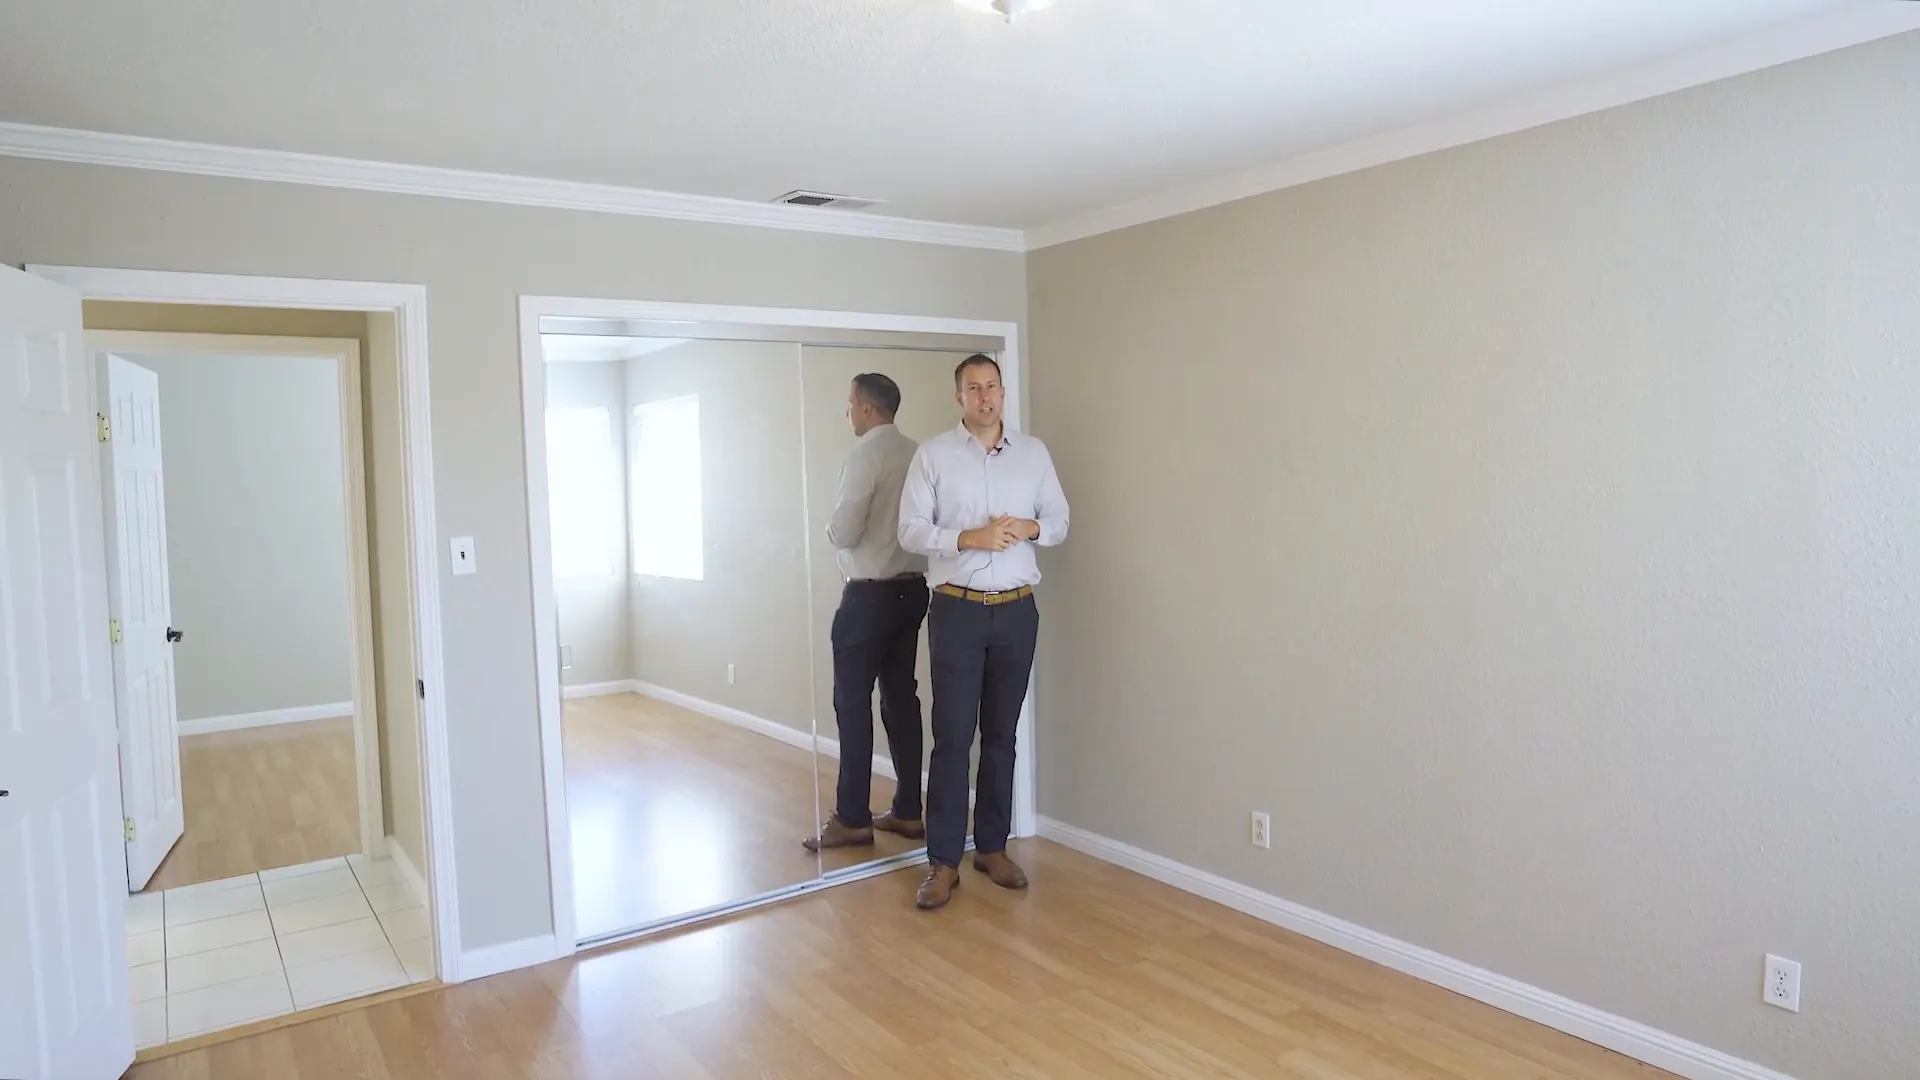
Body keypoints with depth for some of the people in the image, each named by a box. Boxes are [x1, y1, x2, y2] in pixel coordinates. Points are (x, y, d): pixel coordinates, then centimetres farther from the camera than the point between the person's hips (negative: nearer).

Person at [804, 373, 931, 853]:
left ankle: (852, 819, 5)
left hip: (869, 594, -8)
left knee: (853, 703, 0)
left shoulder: (865, 454, -13)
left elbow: (844, 531, -17)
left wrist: (831, 529, 4)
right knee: (901, 698, 11)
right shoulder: (918, 453, 9)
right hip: (912, 589, 8)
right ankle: (908, 811, 17)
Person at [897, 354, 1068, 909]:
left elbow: (1060, 520, 11)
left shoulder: (1034, 452, 7)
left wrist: (1031, 528, -11)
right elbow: (909, 530, -5)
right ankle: (943, 861, 7)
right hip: (957, 610, -3)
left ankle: (992, 847, 23)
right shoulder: (933, 453, -2)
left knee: (1001, 735, 11)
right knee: (952, 737, -1)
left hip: (1017, 610, 3)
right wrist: (969, 538, -19)